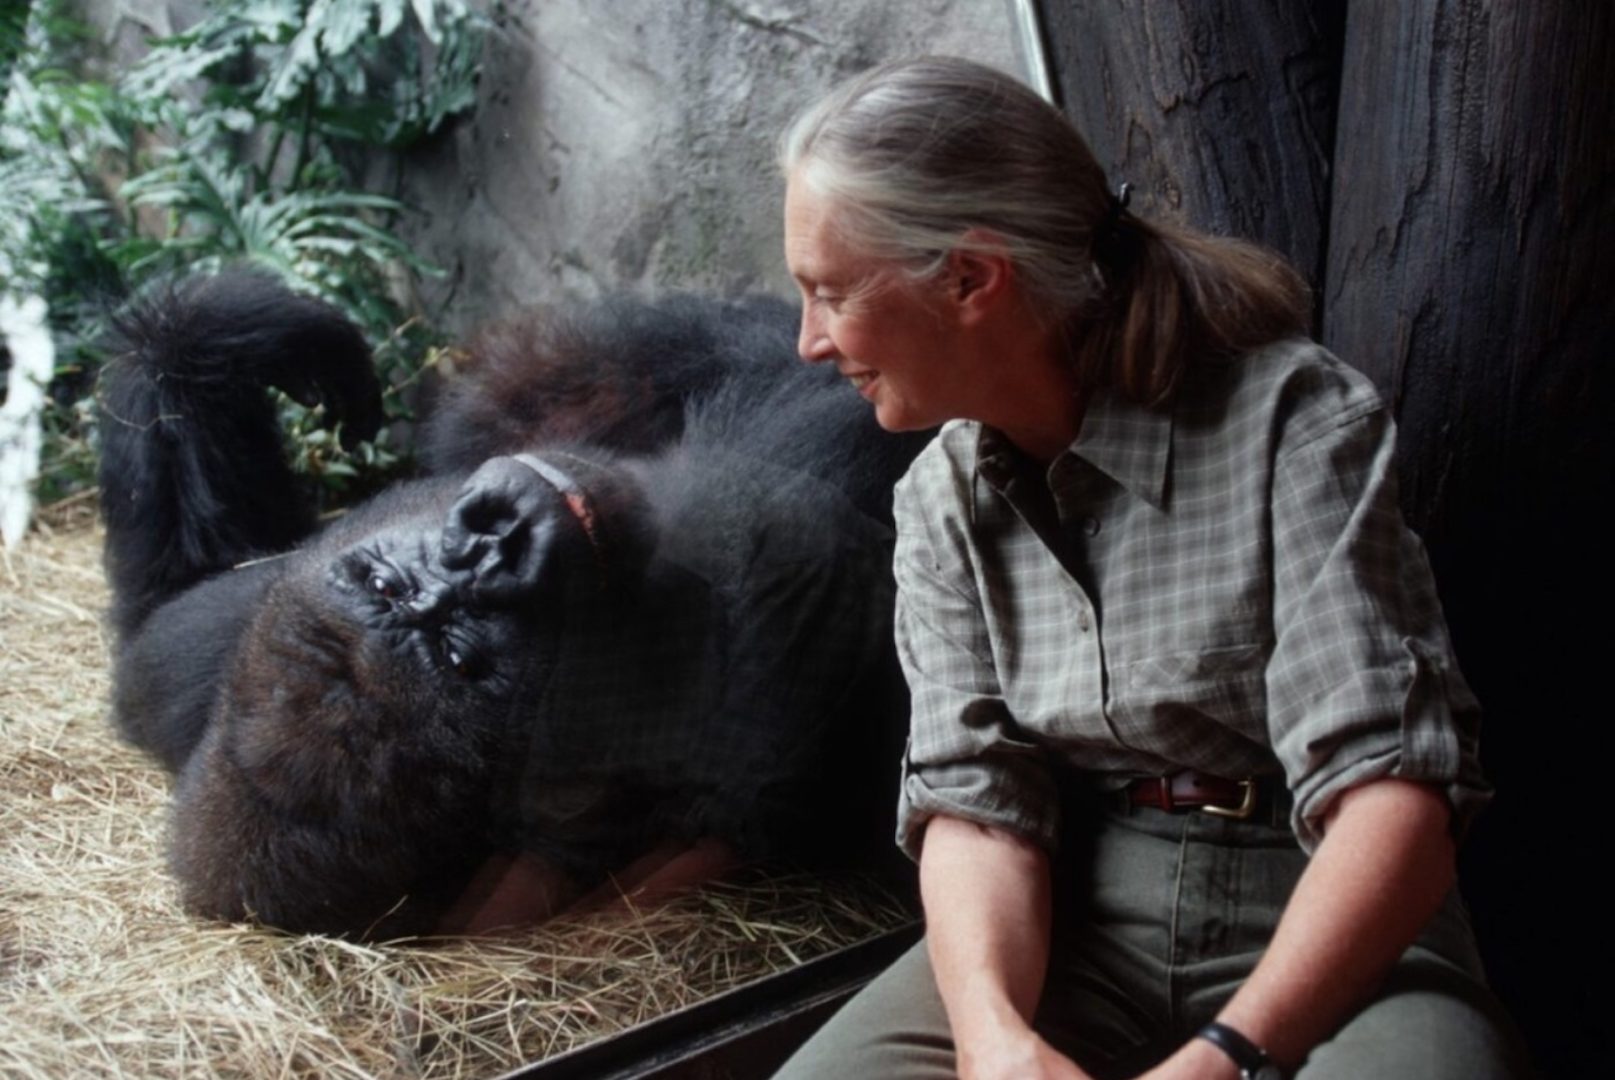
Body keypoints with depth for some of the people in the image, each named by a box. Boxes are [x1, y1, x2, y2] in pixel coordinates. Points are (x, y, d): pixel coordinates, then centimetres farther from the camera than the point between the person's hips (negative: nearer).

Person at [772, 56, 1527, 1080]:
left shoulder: (1292, 419, -14)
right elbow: (974, 798, -5)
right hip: (1077, 922, 3)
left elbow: (1393, 792, -19)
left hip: (1335, 930, -3)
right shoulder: (943, 499, 2)